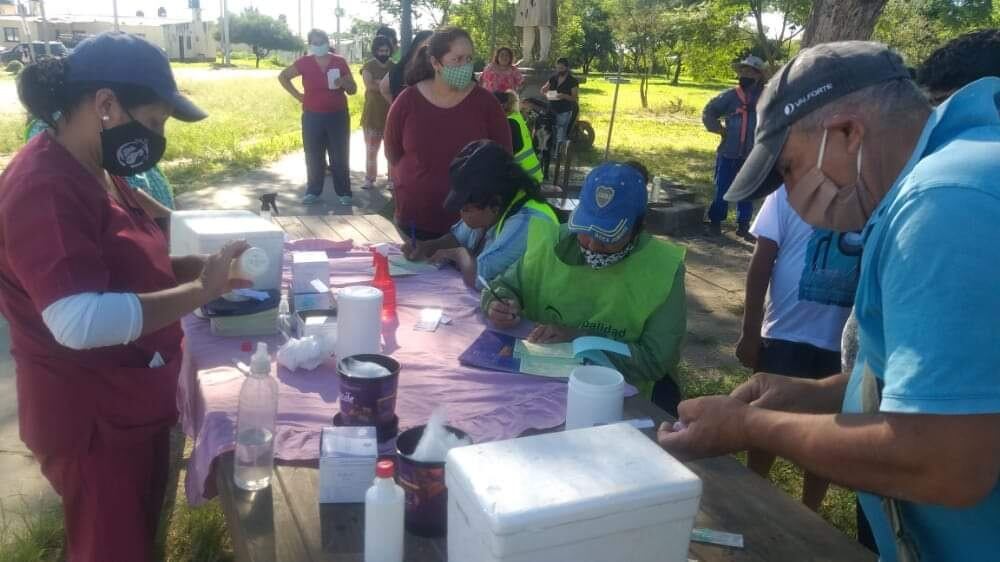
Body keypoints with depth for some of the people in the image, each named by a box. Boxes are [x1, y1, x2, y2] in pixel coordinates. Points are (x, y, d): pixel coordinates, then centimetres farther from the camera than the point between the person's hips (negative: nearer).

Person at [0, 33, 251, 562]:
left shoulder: (95, 173, 6)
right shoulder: (44, 188, -26)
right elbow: (81, 321, -37)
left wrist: (192, 266, -1)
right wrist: (199, 290, -28)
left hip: (133, 405, 9)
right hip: (91, 420, -9)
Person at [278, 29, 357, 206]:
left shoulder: (340, 62, -1)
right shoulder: (304, 62, -2)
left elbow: (353, 90, 4)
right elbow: (283, 76, 11)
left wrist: (344, 83, -18)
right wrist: (297, 95, 2)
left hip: (338, 116, 0)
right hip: (312, 117, 1)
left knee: (340, 157, 2)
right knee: (314, 157, 7)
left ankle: (344, 193, 10)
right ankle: (313, 192, 17)